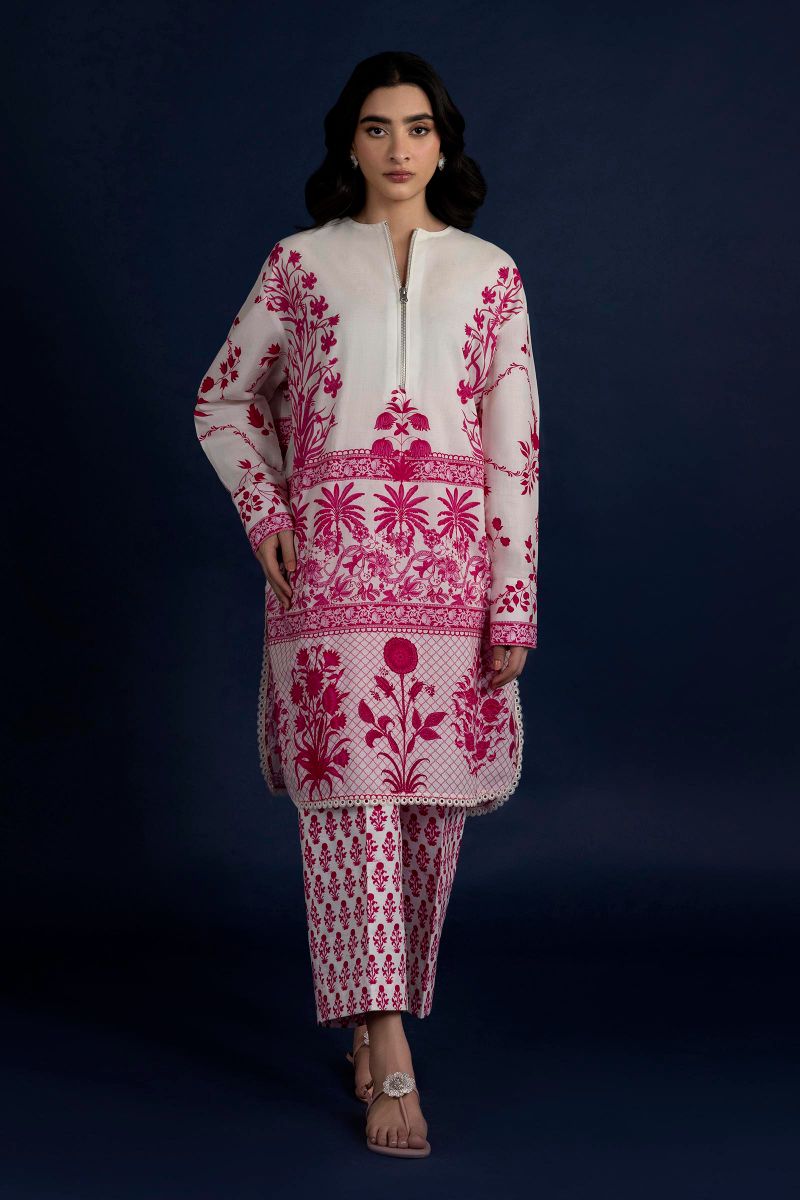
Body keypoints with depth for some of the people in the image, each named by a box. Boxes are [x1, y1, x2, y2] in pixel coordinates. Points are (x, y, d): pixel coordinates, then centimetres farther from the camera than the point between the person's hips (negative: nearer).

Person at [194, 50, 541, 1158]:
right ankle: (391, 1063, -7)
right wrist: (264, 511, 3)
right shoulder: (301, 263, 9)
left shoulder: (490, 274, 10)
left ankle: (378, 1011, 24)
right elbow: (225, 399, 18)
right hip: (332, 558, -1)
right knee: (349, 788, -9)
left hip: (451, 561, 2)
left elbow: (515, 446, 6)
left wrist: (516, 604, 0)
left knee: (436, 795, 5)